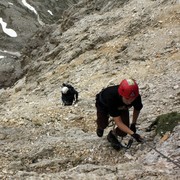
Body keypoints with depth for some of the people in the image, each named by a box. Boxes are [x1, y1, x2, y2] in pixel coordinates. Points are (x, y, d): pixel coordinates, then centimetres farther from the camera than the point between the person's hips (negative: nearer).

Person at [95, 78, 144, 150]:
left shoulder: (136, 97, -36)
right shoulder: (112, 97, -48)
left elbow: (137, 109, -8)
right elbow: (118, 122, -44)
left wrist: (133, 124, -5)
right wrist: (132, 133, -52)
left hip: (121, 107, 2)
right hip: (104, 104, -2)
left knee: (123, 132, -11)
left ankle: (112, 135, 24)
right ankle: (100, 127, 28)